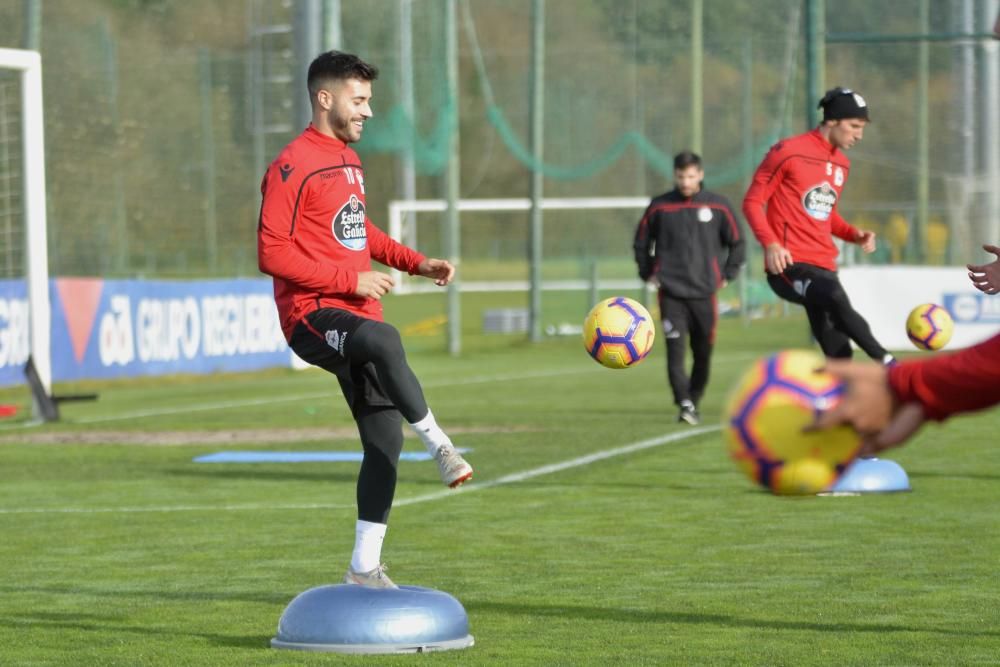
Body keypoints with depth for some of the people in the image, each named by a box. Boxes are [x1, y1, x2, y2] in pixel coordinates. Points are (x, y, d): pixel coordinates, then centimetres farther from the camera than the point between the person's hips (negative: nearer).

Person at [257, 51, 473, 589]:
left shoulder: (348, 160, 18)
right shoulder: (293, 167, -10)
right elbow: (272, 253, -16)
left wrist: (418, 263, 17)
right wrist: (352, 280, -17)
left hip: (356, 320, 9)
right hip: (312, 316, -9)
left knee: (385, 442, 5)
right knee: (384, 340, -41)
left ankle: (364, 567, 13)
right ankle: (439, 445, -33)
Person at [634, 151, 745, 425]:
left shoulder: (718, 206, 3)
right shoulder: (659, 207, 2)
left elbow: (736, 242, 14)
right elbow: (641, 243, 16)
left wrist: (727, 275, 7)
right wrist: (648, 274, 8)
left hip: (704, 292, 1)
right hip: (670, 292, -1)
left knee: (703, 353, 6)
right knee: (675, 350, -14)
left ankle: (694, 402, 22)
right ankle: (685, 404, -17)